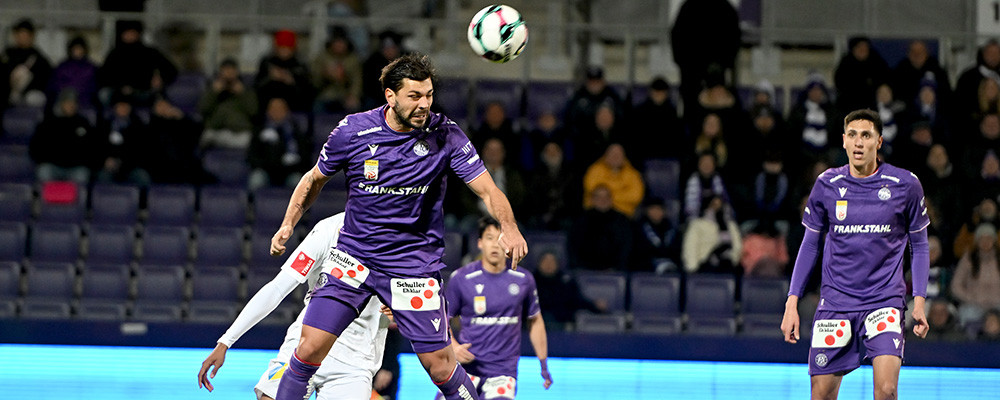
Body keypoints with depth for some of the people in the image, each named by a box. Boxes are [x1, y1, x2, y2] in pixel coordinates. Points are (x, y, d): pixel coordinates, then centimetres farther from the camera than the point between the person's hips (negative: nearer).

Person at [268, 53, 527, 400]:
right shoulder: (352, 131, -8)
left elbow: (487, 189, -14)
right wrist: (288, 224, 0)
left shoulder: (445, 134, -11)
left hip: (415, 264, -1)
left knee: (440, 365, -3)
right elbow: (315, 179, 10)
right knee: (309, 348, -9)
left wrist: (509, 227, -33)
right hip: (354, 255, 1)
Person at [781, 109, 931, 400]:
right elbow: (810, 245, 12)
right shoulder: (826, 185, 2)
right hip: (835, 301, 2)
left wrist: (919, 301, -3)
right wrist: (792, 303, 6)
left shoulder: (905, 185, -2)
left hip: (885, 300, -2)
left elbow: (919, 246, 7)